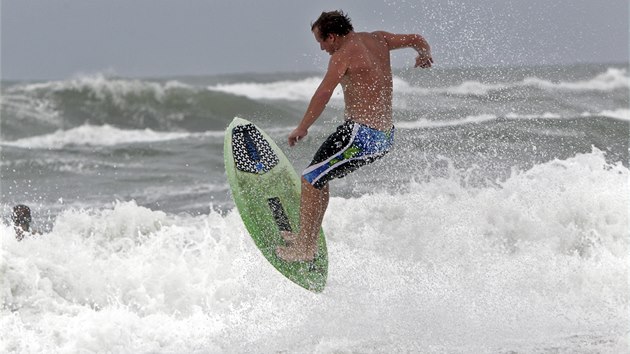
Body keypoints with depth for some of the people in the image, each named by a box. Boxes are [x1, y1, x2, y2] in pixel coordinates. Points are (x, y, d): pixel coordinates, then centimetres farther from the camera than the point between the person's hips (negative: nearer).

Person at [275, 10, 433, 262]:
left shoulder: (344, 55, -13)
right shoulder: (378, 40, 10)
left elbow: (324, 93, -23)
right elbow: (417, 40, 21)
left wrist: (302, 128, -17)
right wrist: (425, 56, 43)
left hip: (361, 135, -9)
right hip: (385, 137, 9)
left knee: (310, 180, -1)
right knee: (321, 176, 21)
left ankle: (304, 248, 0)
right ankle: (310, 238, 27)